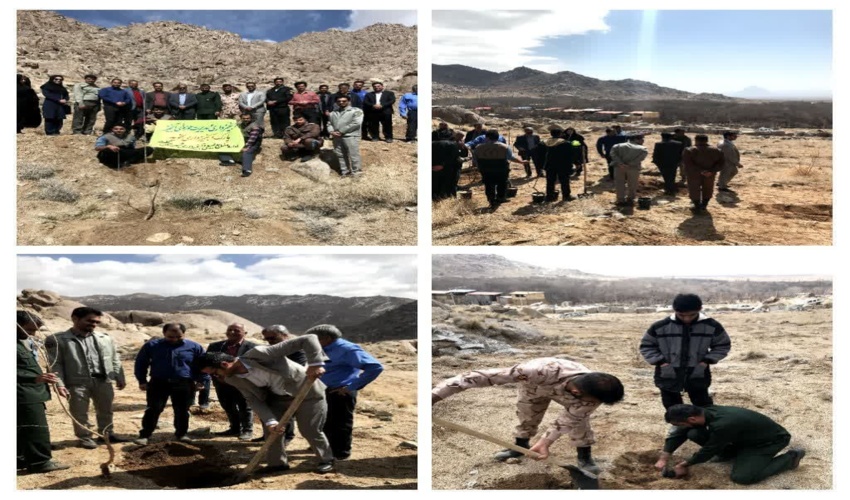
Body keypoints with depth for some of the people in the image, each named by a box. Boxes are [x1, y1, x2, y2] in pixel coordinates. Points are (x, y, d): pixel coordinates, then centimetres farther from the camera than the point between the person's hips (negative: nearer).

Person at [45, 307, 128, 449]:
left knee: (105, 410, 14)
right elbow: (55, 364, -6)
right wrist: (60, 384, -14)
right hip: (77, 382, -4)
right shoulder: (57, 340, -3)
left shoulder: (105, 338, 9)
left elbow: (115, 360, 15)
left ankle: (106, 434, 30)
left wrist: (120, 378, 11)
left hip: (103, 380, 4)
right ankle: (85, 437, 19)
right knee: (80, 412, 4)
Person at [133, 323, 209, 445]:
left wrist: (201, 380, 4)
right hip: (158, 383, 0)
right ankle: (144, 435, 0)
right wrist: (142, 381, 6)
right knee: (153, 410, -5)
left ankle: (181, 434, 24)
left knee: (182, 411, 8)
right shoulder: (151, 345, 2)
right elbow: (141, 363, 10)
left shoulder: (194, 347, 1)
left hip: (184, 385, 1)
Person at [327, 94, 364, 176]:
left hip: (350, 136, -5)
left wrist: (341, 131, -10)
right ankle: (344, 171, 12)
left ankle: (356, 172, -2)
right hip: (336, 137, 5)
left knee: (353, 155, -8)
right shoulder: (333, 113, 21)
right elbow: (329, 124, 19)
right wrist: (331, 131, -5)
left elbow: (356, 123, -9)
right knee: (340, 155, 6)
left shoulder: (356, 111, 2)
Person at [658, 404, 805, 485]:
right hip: (746, 438, 7)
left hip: (770, 440, -7)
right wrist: (664, 458, -6)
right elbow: (679, 433, 0)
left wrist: (685, 465, -9)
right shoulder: (704, 412, -14)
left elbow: (708, 451, -24)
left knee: (742, 477, -26)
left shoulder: (722, 425, -39)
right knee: (694, 434, -10)